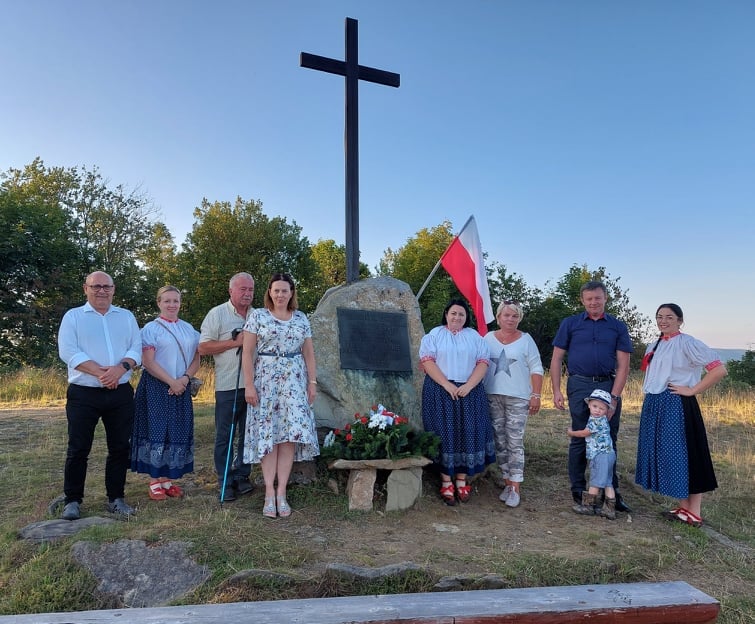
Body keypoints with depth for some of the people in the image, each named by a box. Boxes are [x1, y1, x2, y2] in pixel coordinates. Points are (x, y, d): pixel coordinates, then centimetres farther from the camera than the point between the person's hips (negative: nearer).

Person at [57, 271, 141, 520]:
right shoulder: (73, 316, 4)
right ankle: (72, 500, 16)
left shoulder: (127, 317, 12)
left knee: (120, 447, 6)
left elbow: (136, 349, 4)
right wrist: (101, 372, -19)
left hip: (121, 393, 3)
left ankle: (116, 498, 18)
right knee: (78, 449, 2)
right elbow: (68, 352, -9)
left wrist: (121, 368, -17)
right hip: (83, 394, -2)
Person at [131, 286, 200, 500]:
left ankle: (168, 479, 16)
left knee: (178, 432, 5)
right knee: (156, 431, -2)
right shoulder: (151, 328, -3)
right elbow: (148, 362, -11)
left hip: (181, 388, 5)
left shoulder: (188, 329, 11)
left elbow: (196, 358, 9)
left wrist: (184, 379, -8)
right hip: (156, 387, -4)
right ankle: (154, 482, 7)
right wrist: (171, 382, -16)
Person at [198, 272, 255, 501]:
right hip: (228, 385, -4)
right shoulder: (217, 314, -1)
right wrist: (235, 342, -12)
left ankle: (242, 477, 23)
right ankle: (225, 482, 12)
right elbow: (203, 347, -7)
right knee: (224, 436, 2)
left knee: (247, 434, 11)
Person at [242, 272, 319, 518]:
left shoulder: (301, 318, 11)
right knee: (268, 434, -2)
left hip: (294, 380, 2)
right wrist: (249, 384, -8)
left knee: (290, 433, -4)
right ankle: (269, 492, 4)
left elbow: (308, 353, 13)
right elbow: (247, 352, -2)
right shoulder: (258, 316, 2)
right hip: (265, 379, -2)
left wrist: (312, 382, 5)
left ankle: (281, 492, 4)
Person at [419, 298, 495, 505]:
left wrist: (468, 386, -11)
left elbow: (483, 362, 3)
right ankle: (446, 482, 5)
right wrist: (447, 385, -15)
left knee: (467, 433, 2)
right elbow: (427, 361, -6)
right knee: (444, 433, -1)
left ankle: (462, 480, 12)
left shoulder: (475, 337, 12)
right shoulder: (434, 335, 5)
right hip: (440, 392, -2)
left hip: (469, 392, 2)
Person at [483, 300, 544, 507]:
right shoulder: (488, 338, 8)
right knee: (500, 442, 7)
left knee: (515, 442, -5)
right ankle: (507, 483, 18)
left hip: (518, 398, -3)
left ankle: (515, 488, 0)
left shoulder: (525, 340, 2)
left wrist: (536, 395, -7)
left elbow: (536, 369, 1)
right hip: (492, 397, 3)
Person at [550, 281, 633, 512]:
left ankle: (612, 491, 19)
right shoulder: (570, 324, 6)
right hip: (580, 386, -1)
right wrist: (556, 390, -5)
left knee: (609, 441, 8)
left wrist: (614, 397, -8)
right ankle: (578, 490, 18)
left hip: (609, 386, 1)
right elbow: (556, 358, 4)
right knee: (579, 440, 6)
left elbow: (623, 365, 2)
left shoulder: (618, 327, 7)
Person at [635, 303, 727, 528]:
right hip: (653, 406, 8)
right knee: (663, 455, 10)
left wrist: (692, 390, -14)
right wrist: (649, 398, 11)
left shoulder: (687, 343, -8)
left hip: (676, 406, -8)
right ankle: (684, 508, 20)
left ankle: (694, 513, 7)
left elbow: (719, 370, -16)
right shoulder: (654, 347, 15)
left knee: (682, 455, -3)